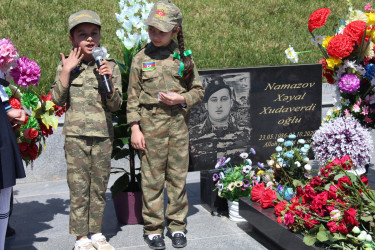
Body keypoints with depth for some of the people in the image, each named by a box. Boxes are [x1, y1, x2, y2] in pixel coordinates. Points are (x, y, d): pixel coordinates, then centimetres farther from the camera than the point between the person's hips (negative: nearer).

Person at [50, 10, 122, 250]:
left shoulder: (110, 66, 3)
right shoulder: (66, 64, 3)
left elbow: (116, 104, 0)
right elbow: (58, 99, -3)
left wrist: (108, 80, -16)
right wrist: (66, 71, -11)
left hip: (103, 134, 1)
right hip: (76, 133, -1)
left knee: (99, 185, 8)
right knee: (78, 186, 0)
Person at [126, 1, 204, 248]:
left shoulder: (183, 57, 4)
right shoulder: (141, 58, 2)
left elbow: (199, 90, 9)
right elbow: (133, 97, 2)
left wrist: (181, 98, -10)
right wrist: (135, 128, -4)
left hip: (178, 123, 1)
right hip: (151, 123, -1)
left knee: (178, 176, 7)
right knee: (152, 177, 3)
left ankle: (177, 225, 20)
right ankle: (153, 228, 14)